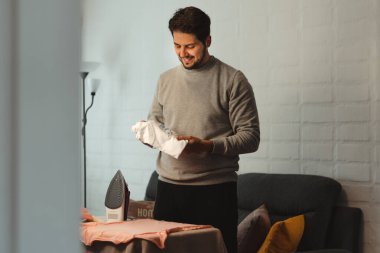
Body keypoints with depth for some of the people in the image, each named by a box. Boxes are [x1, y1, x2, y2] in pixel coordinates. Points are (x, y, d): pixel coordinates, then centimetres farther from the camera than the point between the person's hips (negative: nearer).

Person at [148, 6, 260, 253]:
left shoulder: (233, 80, -3)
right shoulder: (166, 80, 13)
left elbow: (250, 137, -6)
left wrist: (208, 146, -19)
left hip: (215, 189, -4)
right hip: (169, 187, 4)